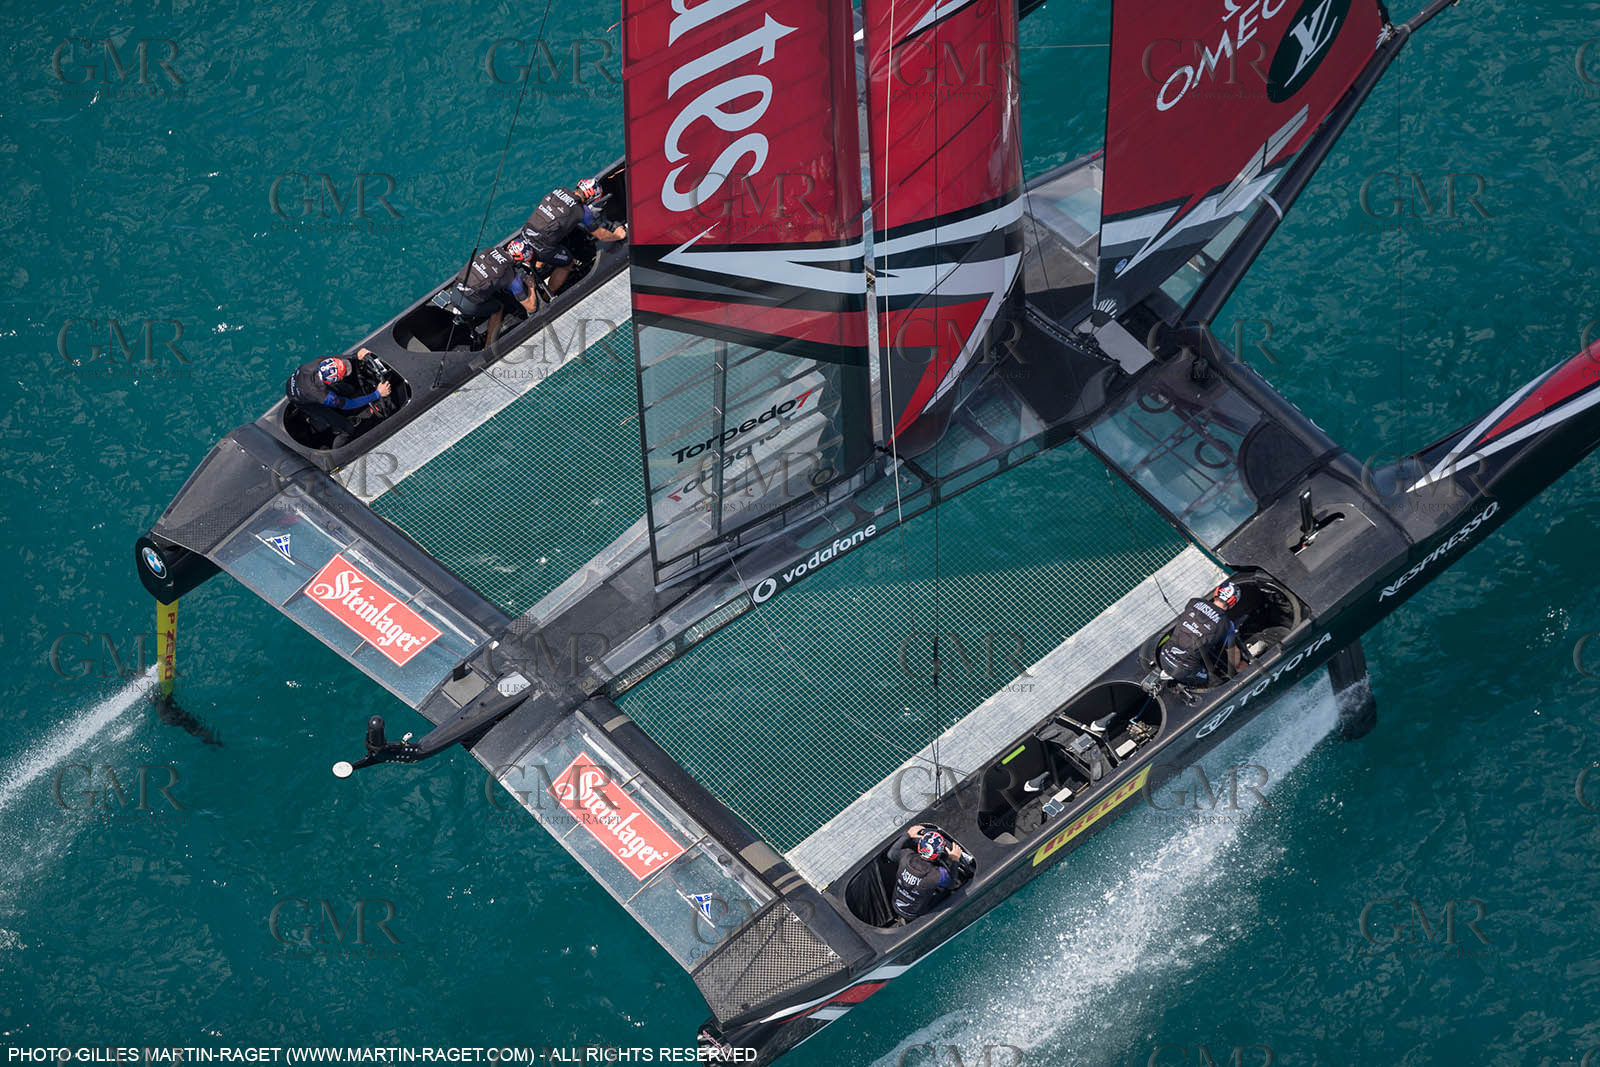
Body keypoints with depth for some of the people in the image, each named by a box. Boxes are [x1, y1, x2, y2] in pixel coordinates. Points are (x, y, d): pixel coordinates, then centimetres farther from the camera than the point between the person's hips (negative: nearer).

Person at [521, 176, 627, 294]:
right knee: (566, 264, 20)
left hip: (525, 233, 7)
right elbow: (601, 235, 6)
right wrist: (617, 236, 25)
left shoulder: (561, 191, 9)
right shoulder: (582, 211, -8)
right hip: (541, 247, -7)